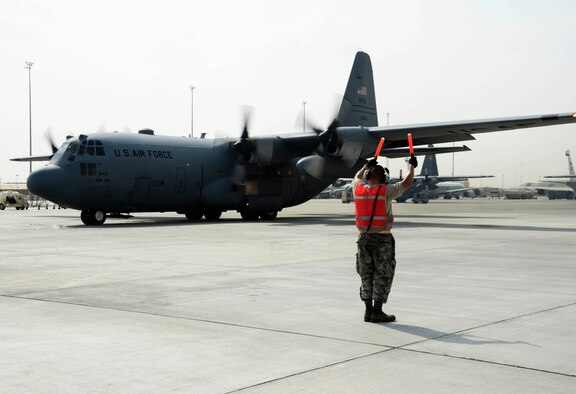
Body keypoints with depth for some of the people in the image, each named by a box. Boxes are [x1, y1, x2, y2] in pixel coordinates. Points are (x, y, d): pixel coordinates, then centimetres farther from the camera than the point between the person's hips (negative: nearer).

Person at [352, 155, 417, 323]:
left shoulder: (358, 189, 2)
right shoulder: (386, 190, -11)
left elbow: (357, 177, 26)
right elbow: (407, 182, 0)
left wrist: (368, 165, 43)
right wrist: (411, 165, 17)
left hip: (363, 238, 5)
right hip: (382, 239, -5)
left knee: (366, 275, 12)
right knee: (383, 276, 3)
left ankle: (368, 310, 14)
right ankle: (377, 312, 2)